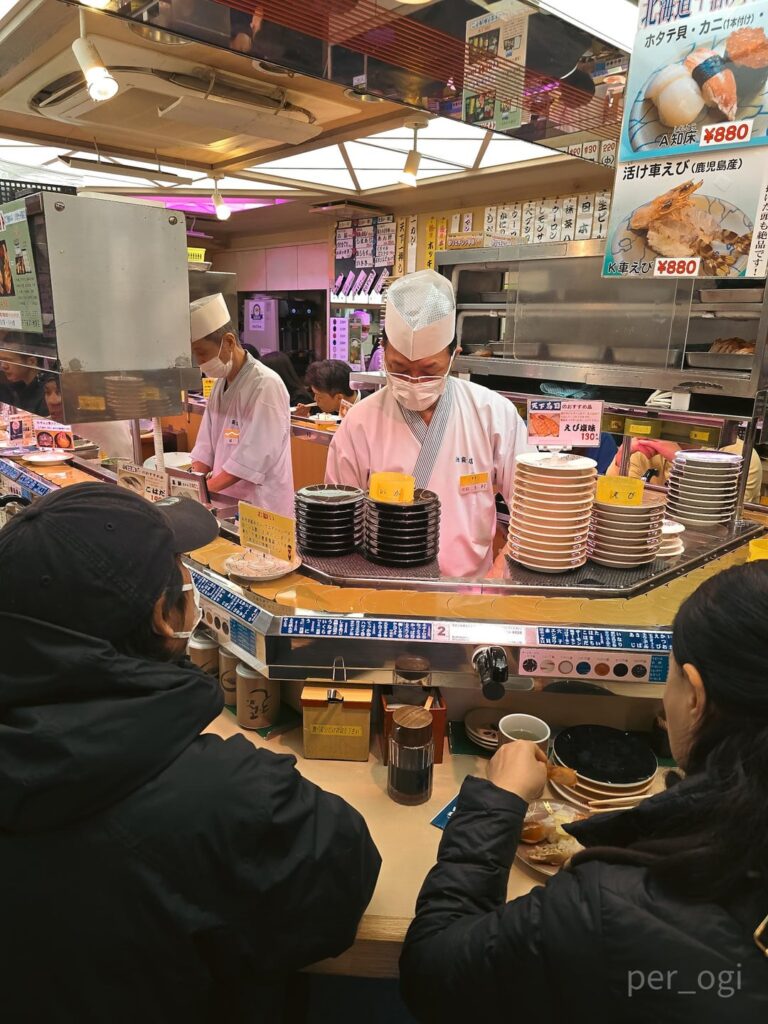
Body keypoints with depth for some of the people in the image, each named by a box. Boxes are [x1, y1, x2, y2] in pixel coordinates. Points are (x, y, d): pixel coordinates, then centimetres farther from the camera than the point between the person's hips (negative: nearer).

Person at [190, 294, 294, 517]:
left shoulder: (266, 385, -17)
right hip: (226, 501, 7)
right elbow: (206, 446, 9)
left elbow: (253, 458, -22)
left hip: (261, 508, -7)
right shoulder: (221, 384, 9)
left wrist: (205, 489, -21)